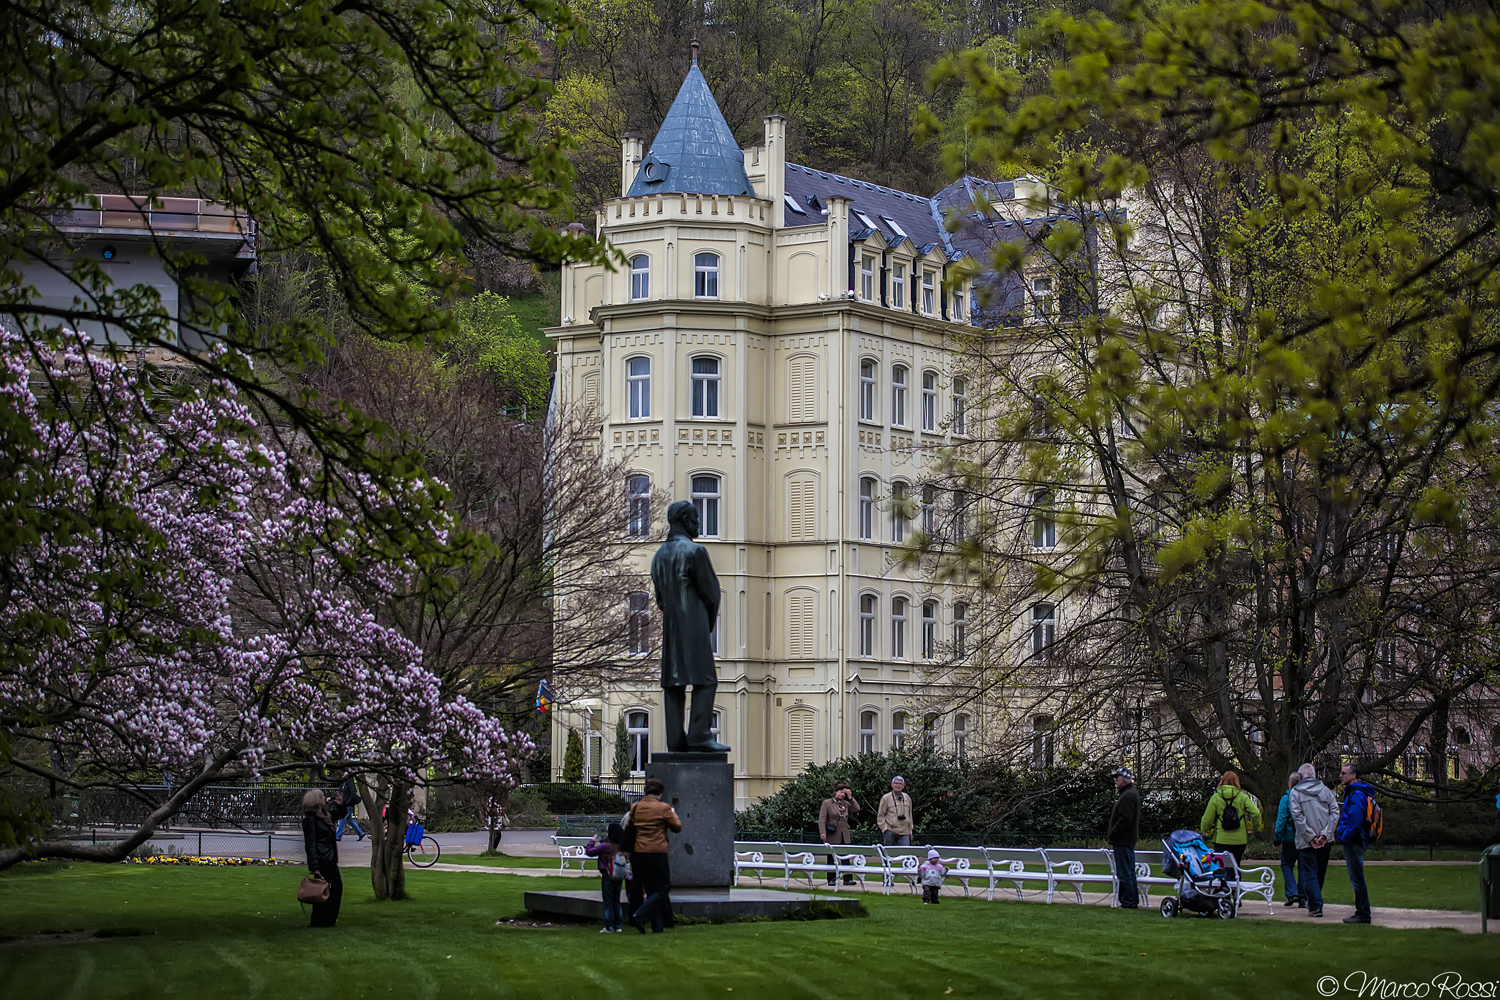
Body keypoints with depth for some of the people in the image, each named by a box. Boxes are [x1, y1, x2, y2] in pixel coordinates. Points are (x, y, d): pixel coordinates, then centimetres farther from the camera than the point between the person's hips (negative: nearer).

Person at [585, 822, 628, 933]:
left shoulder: (605, 846, -15)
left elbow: (589, 851, -11)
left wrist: (592, 841, 5)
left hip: (608, 877, -5)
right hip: (619, 878, 5)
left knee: (608, 902, 1)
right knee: (616, 902, 14)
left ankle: (609, 927, 0)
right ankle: (618, 926, 15)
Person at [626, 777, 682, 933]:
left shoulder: (635, 807, 6)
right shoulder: (663, 808, -8)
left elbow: (629, 825, 15)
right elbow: (677, 827, 1)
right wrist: (673, 814, 18)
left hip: (638, 854, 6)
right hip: (657, 854, -6)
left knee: (650, 890, 13)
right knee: (663, 888, 4)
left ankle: (657, 926, 11)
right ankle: (640, 916, -14)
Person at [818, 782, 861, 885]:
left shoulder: (846, 804, 15)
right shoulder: (827, 803, 1)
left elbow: (856, 809, 3)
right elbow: (822, 819, -6)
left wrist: (850, 798, 2)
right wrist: (823, 832, -18)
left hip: (844, 836, 4)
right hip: (832, 836, -4)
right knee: (831, 858, 1)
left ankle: (848, 879, 3)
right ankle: (831, 879, 6)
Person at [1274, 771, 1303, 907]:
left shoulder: (1286, 798, -6)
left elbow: (1281, 819, -9)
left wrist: (1277, 838, -5)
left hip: (1290, 836, -3)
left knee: (1286, 864, 10)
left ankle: (1292, 893, -5)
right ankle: (1303, 898, 7)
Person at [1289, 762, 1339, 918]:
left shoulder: (1296, 792, -1)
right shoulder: (1325, 790, 7)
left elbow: (1297, 816, -11)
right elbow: (1335, 812, -2)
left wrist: (1311, 836, -10)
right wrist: (1325, 834, -6)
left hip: (1306, 841, -4)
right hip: (1325, 840, 4)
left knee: (1309, 874, -1)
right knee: (1320, 873, 17)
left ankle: (1316, 906, -11)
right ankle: (1313, 902, 28)